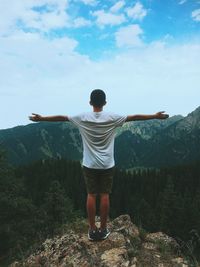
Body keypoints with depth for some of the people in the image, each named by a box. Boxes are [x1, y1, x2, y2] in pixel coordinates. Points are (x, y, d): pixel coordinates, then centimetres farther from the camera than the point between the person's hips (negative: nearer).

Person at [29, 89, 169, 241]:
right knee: (105, 196, 8)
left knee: (91, 196, 9)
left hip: (90, 165, 1)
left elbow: (61, 117, 3)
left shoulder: (83, 118, -5)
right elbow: (134, 117, -2)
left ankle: (92, 230, 19)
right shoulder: (112, 118, -7)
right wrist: (155, 116, 8)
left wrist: (41, 118, 16)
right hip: (107, 165, 0)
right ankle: (103, 229, 20)